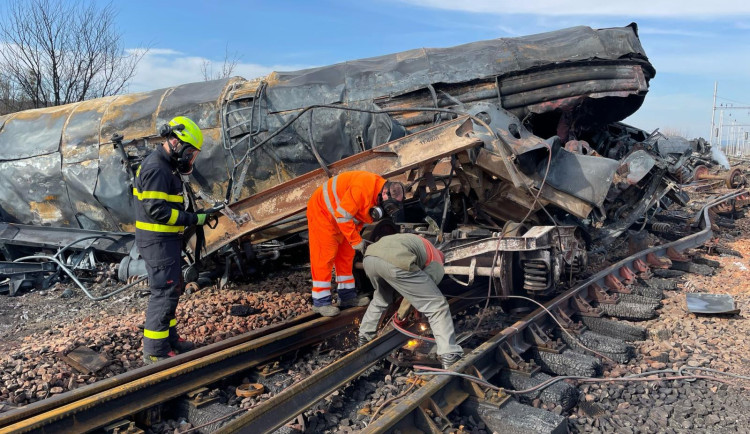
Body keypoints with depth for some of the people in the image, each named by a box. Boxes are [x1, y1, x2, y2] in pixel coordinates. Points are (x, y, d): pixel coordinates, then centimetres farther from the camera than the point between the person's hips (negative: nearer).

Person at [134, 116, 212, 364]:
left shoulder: (166, 166, 15)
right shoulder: (156, 168, -19)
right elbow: (157, 210, -25)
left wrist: (194, 217, 8)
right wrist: (193, 219, -21)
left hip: (167, 240, 11)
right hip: (158, 241, -11)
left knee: (172, 290, 18)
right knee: (164, 293, -6)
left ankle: (169, 338, 30)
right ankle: (155, 350, 3)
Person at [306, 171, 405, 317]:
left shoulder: (377, 194, -3)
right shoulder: (364, 187, -33)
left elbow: (360, 217, 5)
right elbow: (343, 215, -32)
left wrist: (356, 236, -12)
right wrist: (356, 241, -25)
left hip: (339, 215, 10)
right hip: (322, 210, -10)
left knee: (346, 255, 11)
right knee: (325, 255, -9)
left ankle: (347, 295, 19)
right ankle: (320, 302, -3)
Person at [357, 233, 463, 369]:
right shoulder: (437, 267, 22)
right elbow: (418, 295, 21)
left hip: (369, 256, 7)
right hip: (395, 261, -7)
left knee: (380, 298, 37)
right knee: (437, 306, 4)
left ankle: (364, 338, 46)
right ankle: (450, 358, -2)